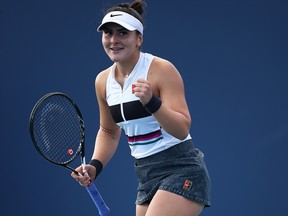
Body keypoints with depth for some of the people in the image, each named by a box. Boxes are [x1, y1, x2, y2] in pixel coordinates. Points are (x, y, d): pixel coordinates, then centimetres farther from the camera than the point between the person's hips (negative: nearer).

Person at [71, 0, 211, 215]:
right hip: (146, 177, 7)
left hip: (181, 172, -7)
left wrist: (151, 102, -34)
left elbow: (182, 130, -20)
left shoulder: (162, 70, -13)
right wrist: (95, 165, 6)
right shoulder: (103, 81, 6)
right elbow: (109, 131, 22)